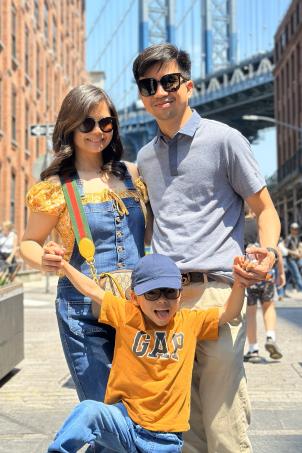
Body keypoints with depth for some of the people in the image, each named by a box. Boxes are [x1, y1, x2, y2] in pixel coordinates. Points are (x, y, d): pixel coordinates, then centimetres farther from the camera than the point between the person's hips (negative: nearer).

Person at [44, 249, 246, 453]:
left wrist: (239, 283, -17)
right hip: (124, 421, -2)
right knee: (88, 411, -30)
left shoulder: (190, 322, 3)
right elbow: (92, 289, 1)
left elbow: (229, 313, -1)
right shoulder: (127, 315, -1)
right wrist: (63, 264, -4)